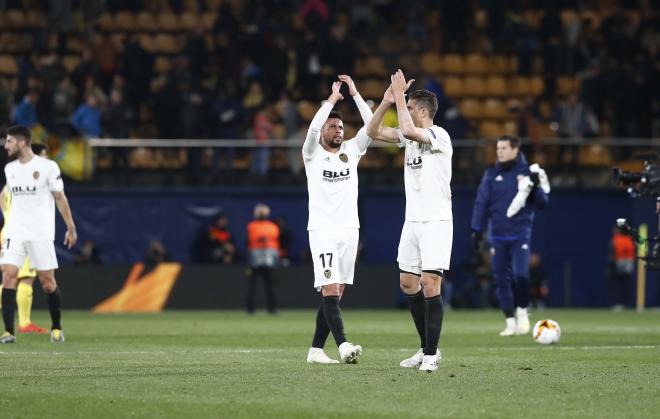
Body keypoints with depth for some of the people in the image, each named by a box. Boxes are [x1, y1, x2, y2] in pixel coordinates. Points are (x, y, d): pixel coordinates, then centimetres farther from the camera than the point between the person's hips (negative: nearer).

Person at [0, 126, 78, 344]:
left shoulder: (47, 167, -6)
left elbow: (60, 198, -1)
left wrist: (71, 228, 0)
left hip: (41, 233, -4)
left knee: (47, 281, 0)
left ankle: (56, 328, 17)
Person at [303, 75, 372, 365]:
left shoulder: (352, 150, 11)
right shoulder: (312, 154, 1)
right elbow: (313, 128, -18)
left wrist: (355, 93, -4)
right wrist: (333, 98, -13)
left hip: (349, 230, 5)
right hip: (322, 231, -5)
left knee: (334, 295, 4)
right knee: (330, 291, -16)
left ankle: (316, 349, 10)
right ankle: (343, 346, -28)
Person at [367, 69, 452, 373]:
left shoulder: (439, 136, -13)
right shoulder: (411, 136, 12)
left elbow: (408, 130, -30)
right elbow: (373, 131, 13)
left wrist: (399, 97, -20)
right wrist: (387, 102, 0)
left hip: (436, 222, -9)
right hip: (412, 221, 9)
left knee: (430, 284, -13)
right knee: (408, 283, 9)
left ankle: (431, 353, -9)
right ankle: (427, 348, 18)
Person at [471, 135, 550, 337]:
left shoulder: (527, 172, 2)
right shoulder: (491, 174, 7)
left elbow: (542, 204, 3)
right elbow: (481, 203, 7)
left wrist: (536, 186, -14)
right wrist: (477, 230, 0)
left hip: (520, 234, -3)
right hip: (498, 235, 3)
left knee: (520, 275, -18)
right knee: (501, 279, 2)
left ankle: (522, 311, 6)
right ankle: (510, 322, 11)